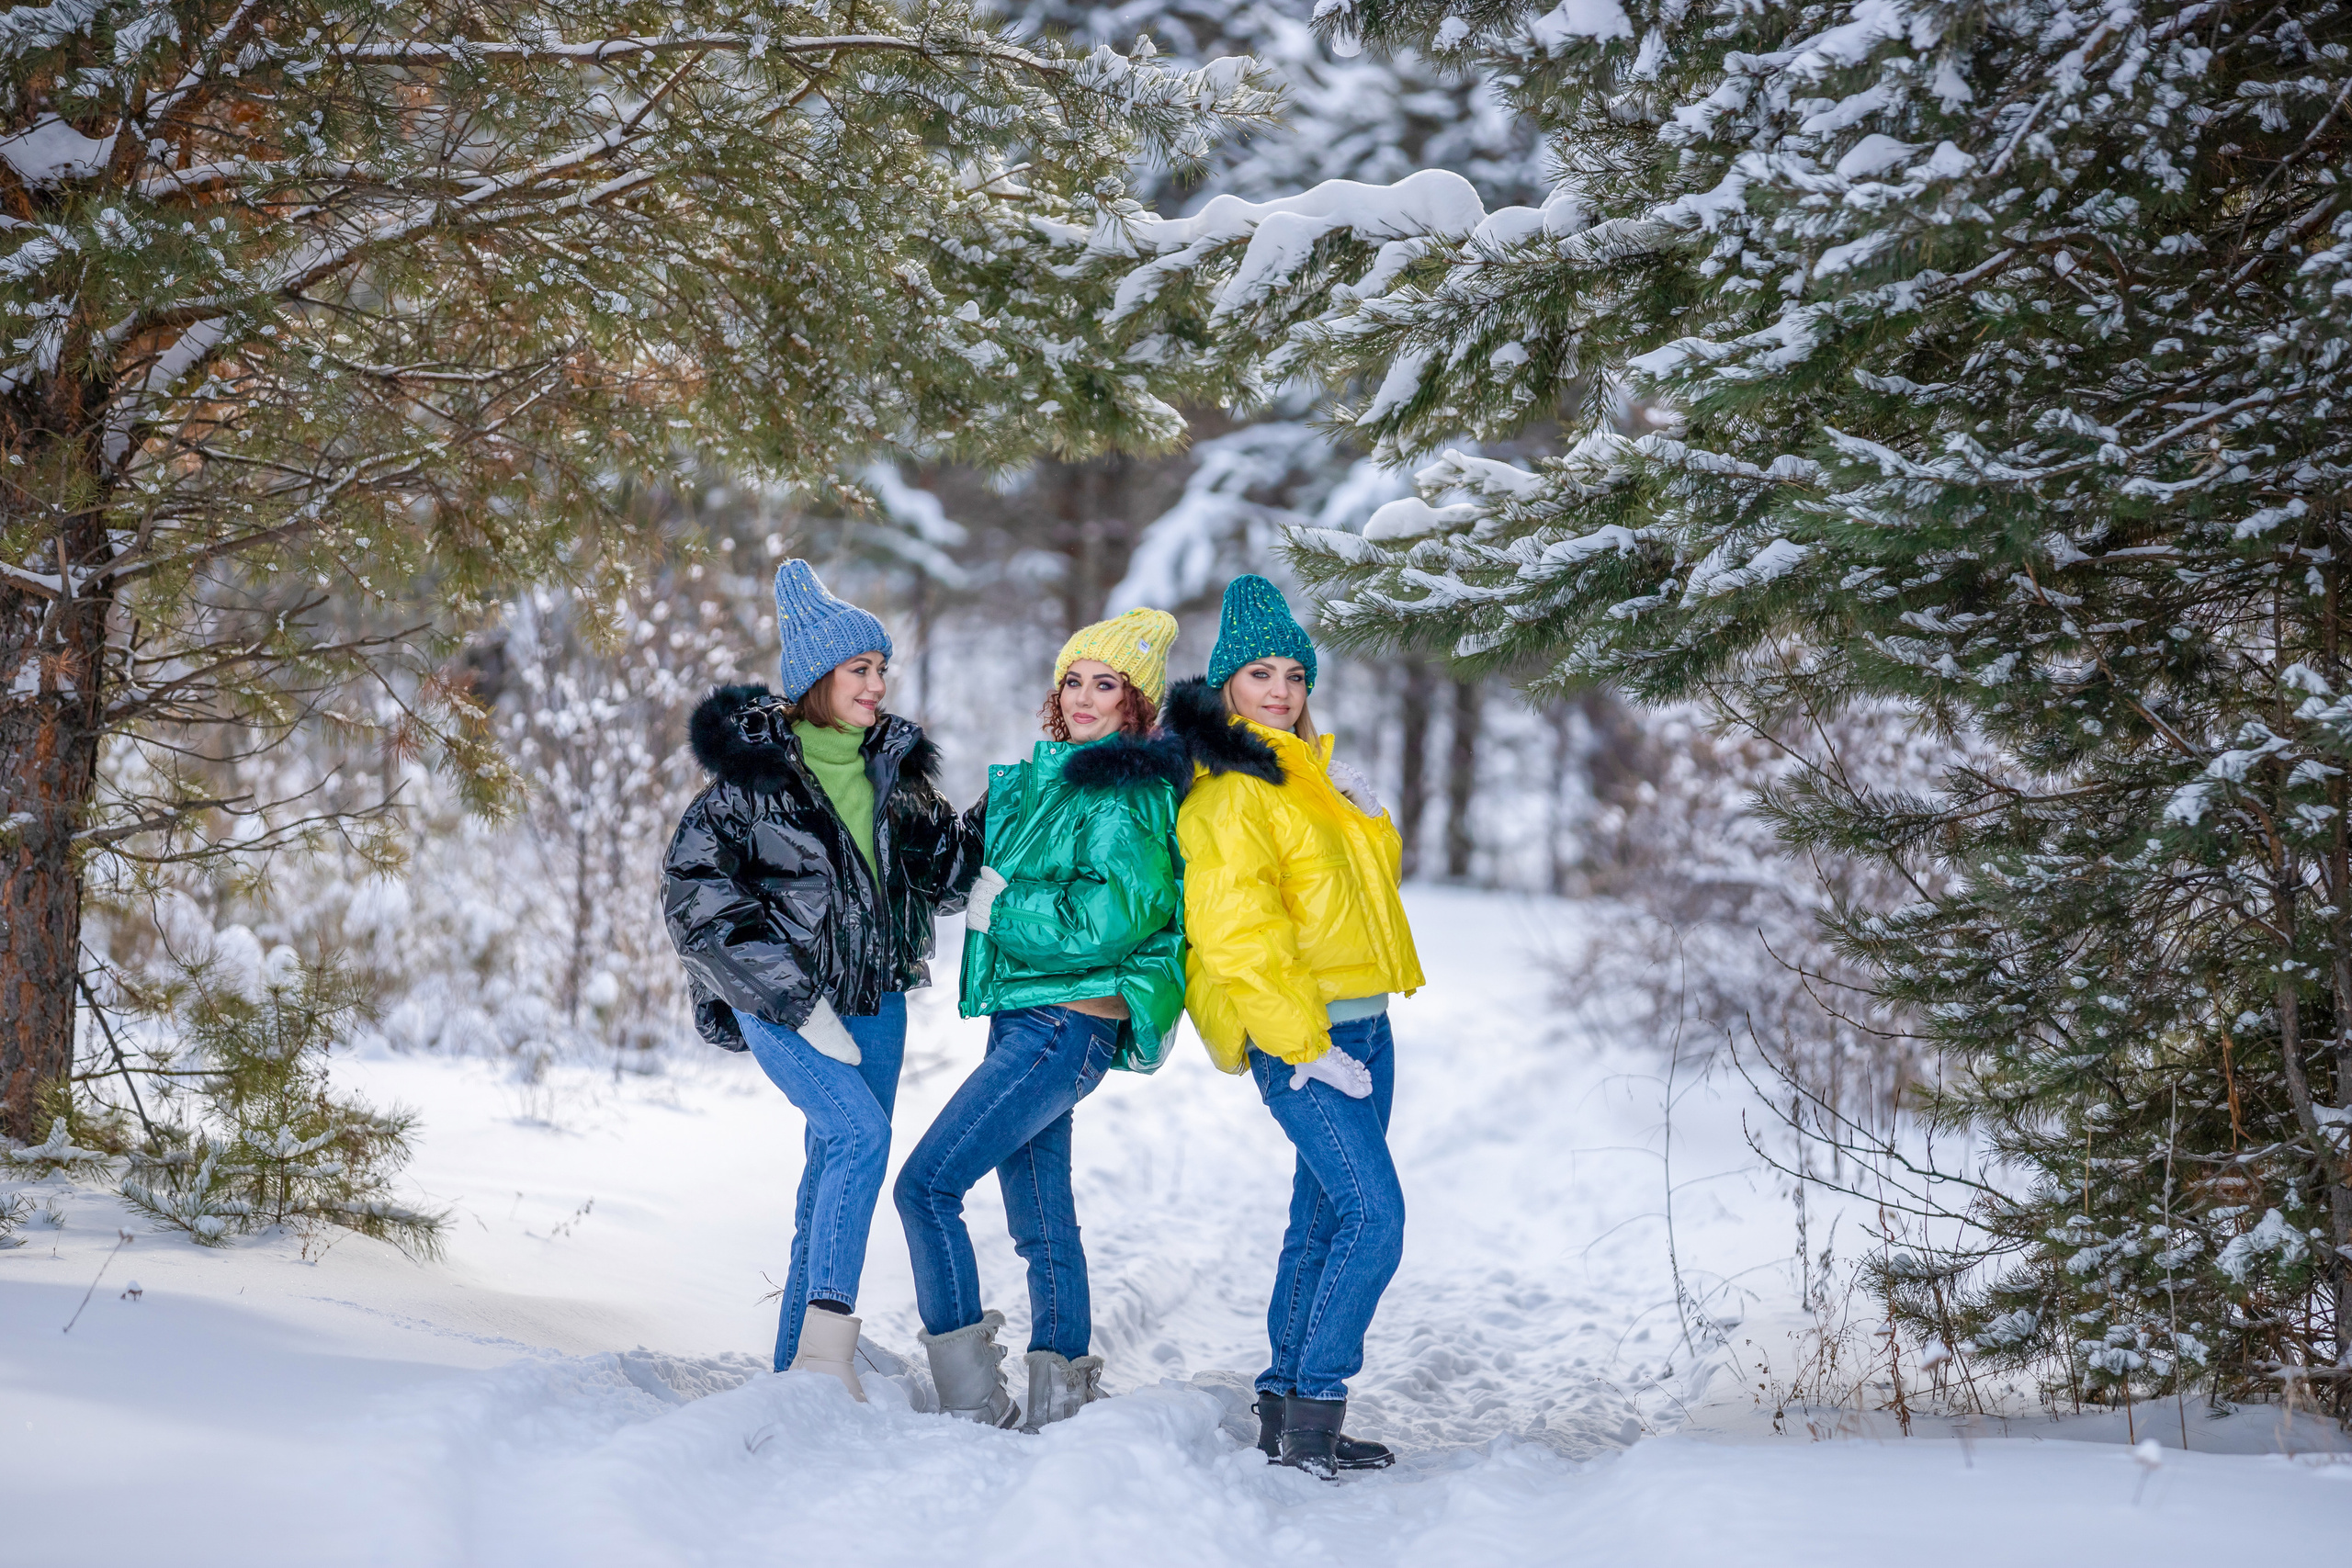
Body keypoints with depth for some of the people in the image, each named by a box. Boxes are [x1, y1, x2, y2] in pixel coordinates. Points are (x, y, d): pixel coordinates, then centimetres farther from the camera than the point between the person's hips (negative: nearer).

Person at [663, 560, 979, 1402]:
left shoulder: (891, 764, 9)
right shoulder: (752, 769, -9)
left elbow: (935, 875, 18)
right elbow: (695, 891, -12)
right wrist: (798, 1003, -16)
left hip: (873, 997, 6)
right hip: (781, 997, -6)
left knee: (836, 1172, 6)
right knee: (861, 1135, -25)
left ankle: (797, 1373, 14)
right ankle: (827, 1342, -23)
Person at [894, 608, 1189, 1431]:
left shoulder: (1129, 790, -10)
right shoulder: (1041, 775, 17)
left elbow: (1121, 912, -20)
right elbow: (998, 877, 32)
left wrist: (1003, 906, -13)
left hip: (1067, 1024, -9)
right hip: (1025, 1017, 9)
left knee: (925, 1184, -14)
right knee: (1042, 1219, 12)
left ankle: (973, 1401, -11)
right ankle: (1060, 1402, 20)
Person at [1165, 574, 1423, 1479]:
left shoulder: (1313, 775, 16)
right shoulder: (1228, 793, -13)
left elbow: (1370, 868, 32)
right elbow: (1234, 934, -20)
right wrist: (1306, 1045, -20)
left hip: (1360, 1026, 9)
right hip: (1298, 1038, -9)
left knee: (1323, 1222, 12)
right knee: (1373, 1215, -17)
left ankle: (1285, 1410, 19)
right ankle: (1311, 1418, -13)